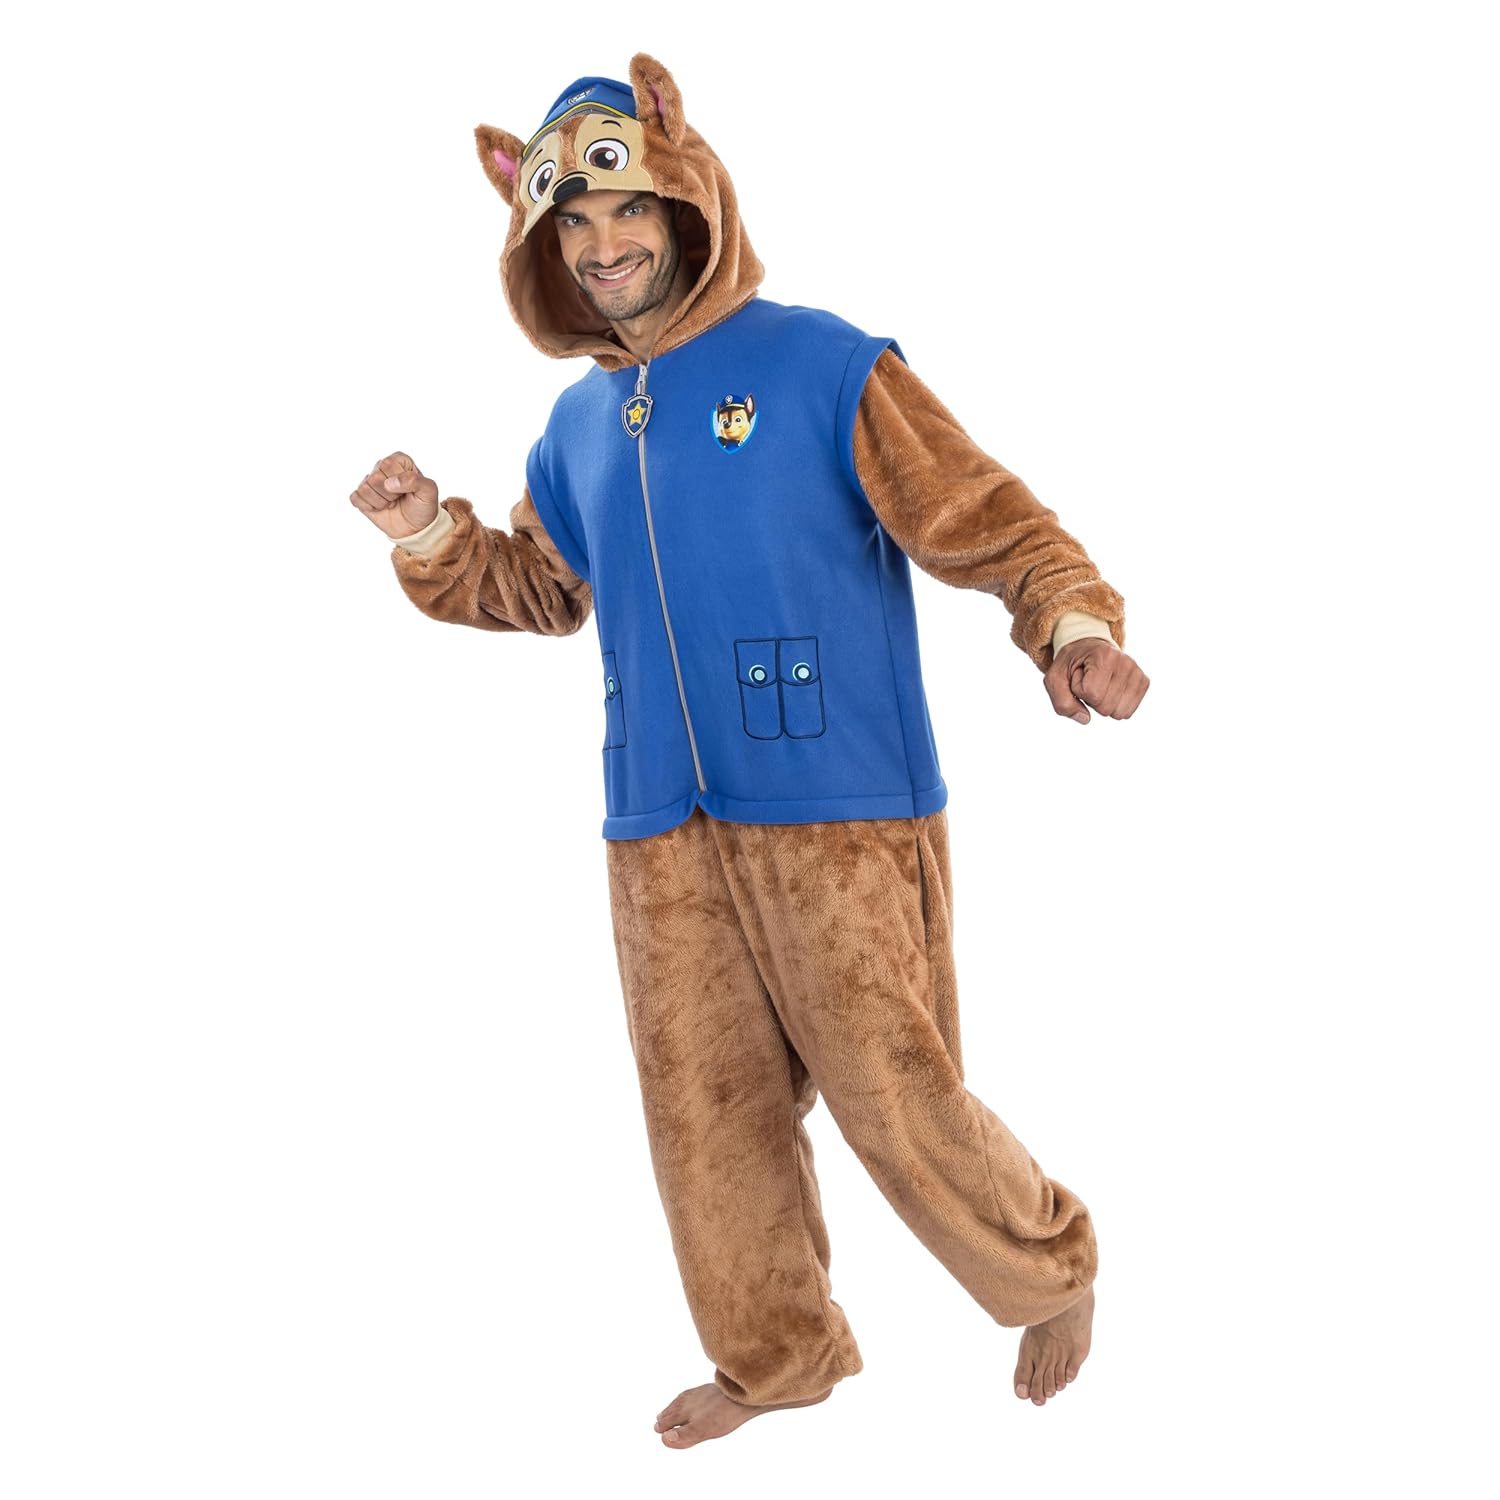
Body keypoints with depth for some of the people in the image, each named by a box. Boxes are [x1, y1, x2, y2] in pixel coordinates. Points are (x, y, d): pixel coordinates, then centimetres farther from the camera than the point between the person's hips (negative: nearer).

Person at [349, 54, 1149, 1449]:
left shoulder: (823, 366, -6)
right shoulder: (579, 424, 13)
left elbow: (988, 520, -8)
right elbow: (535, 586, 27)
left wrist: (1075, 622, -26)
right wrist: (430, 536, 8)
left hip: (838, 816, -6)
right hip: (660, 835, 6)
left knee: (896, 1097, -1)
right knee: (706, 1112, 11)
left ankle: (1051, 1269, 27)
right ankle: (777, 1352, 32)